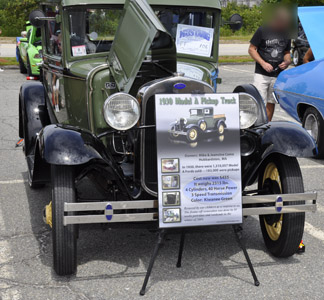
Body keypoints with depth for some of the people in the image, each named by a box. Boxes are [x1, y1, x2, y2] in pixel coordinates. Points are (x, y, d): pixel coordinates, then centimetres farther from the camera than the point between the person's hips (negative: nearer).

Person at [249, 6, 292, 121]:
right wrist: (263, 63, -16)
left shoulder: (287, 33, 9)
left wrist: (287, 61, -3)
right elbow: (251, 49, -3)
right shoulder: (263, 30, -6)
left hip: (278, 75, 5)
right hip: (261, 74, -4)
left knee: (271, 103, 9)